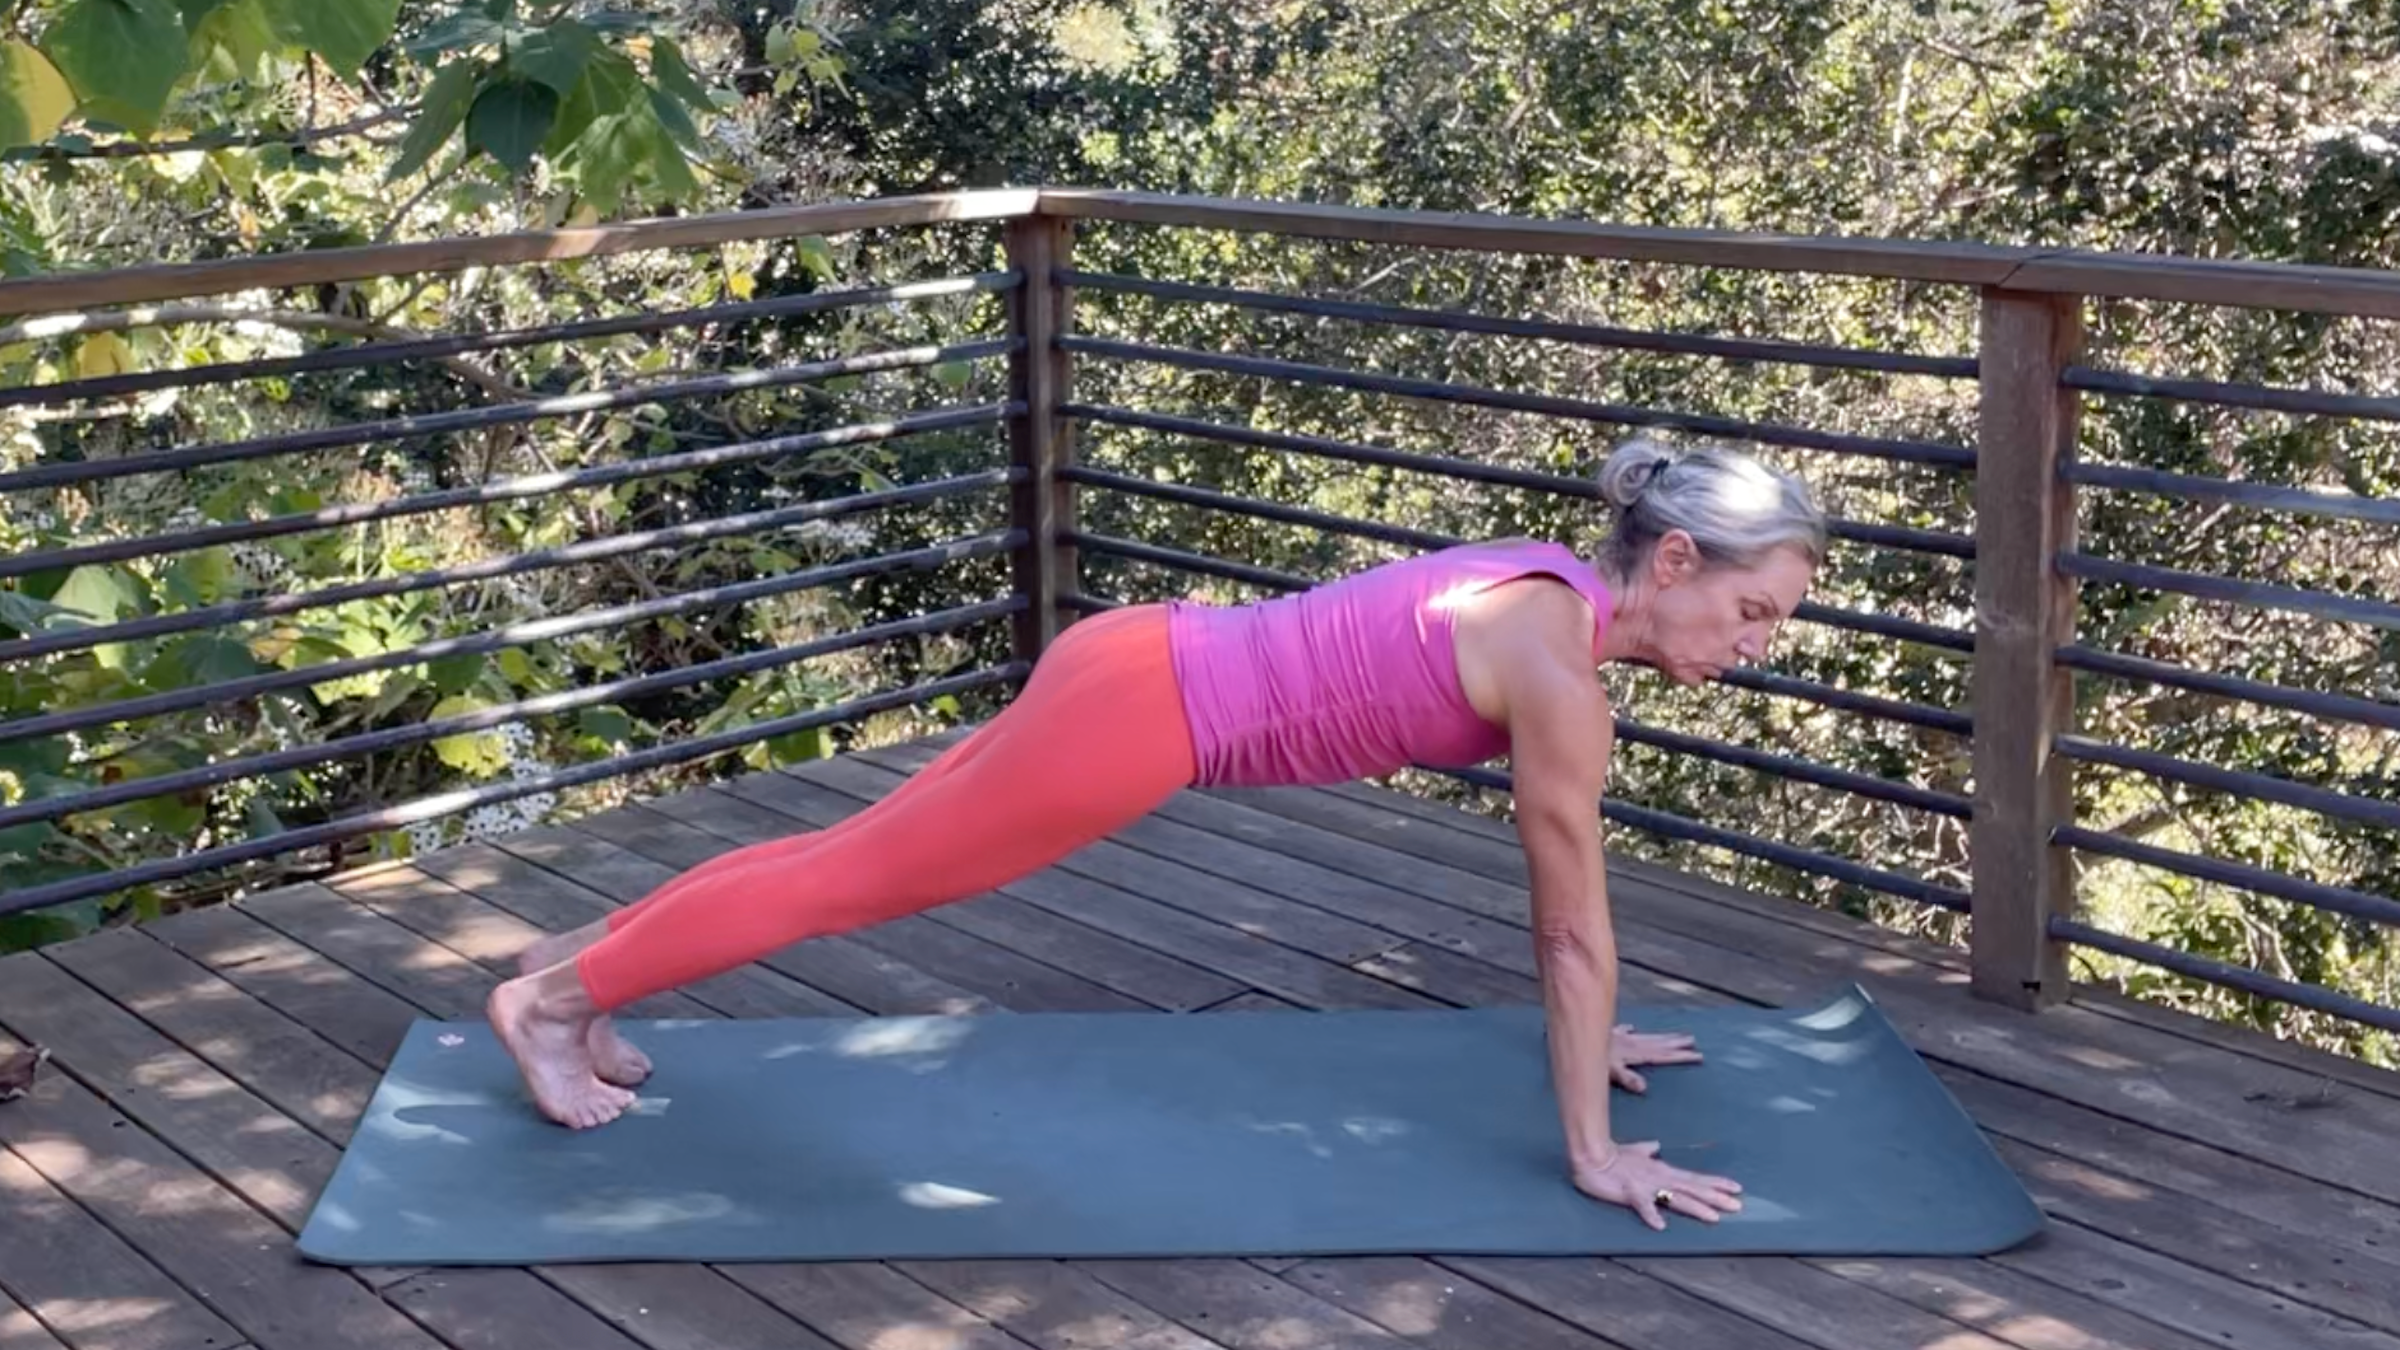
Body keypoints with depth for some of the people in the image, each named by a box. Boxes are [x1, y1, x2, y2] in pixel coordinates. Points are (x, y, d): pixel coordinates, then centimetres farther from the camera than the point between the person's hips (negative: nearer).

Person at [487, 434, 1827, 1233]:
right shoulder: (1558, 663, -21)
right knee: (855, 875, 4)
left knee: (864, 852, 18)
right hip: (1141, 711, -8)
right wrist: (1596, 1151, -9)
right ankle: (555, 994, 19)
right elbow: (1574, 919, -16)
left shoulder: (1563, 598, 7)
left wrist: (1591, 1033, 26)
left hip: (1142, 665, 8)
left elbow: (1564, 875, 18)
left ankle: (590, 958, 32)